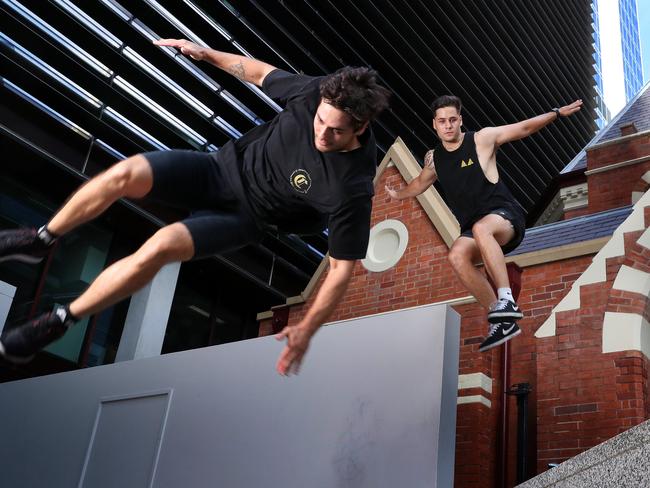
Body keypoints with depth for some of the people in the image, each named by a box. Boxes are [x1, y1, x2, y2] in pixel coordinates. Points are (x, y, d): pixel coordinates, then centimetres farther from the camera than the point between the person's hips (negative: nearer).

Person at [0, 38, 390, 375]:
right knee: (125, 174, -18)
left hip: (248, 215, -4)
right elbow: (263, 73, 5)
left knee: (160, 247, -29)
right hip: (226, 167, 4)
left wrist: (307, 330, -23)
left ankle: (59, 322, -7)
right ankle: (41, 240, 10)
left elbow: (343, 267, -21)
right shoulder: (317, 93, -17)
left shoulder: (353, 187, -28)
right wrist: (209, 54, 5)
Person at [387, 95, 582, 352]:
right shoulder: (433, 158, 12)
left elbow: (524, 128, 4)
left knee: (480, 228, -41)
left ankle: (506, 300, -47)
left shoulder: (482, 139, -1)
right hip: (473, 229, 5)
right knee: (457, 255, -30)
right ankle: (502, 320, -26)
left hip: (506, 217, -4)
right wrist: (399, 194, 46)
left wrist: (557, 113, -3)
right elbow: (421, 182, 34)